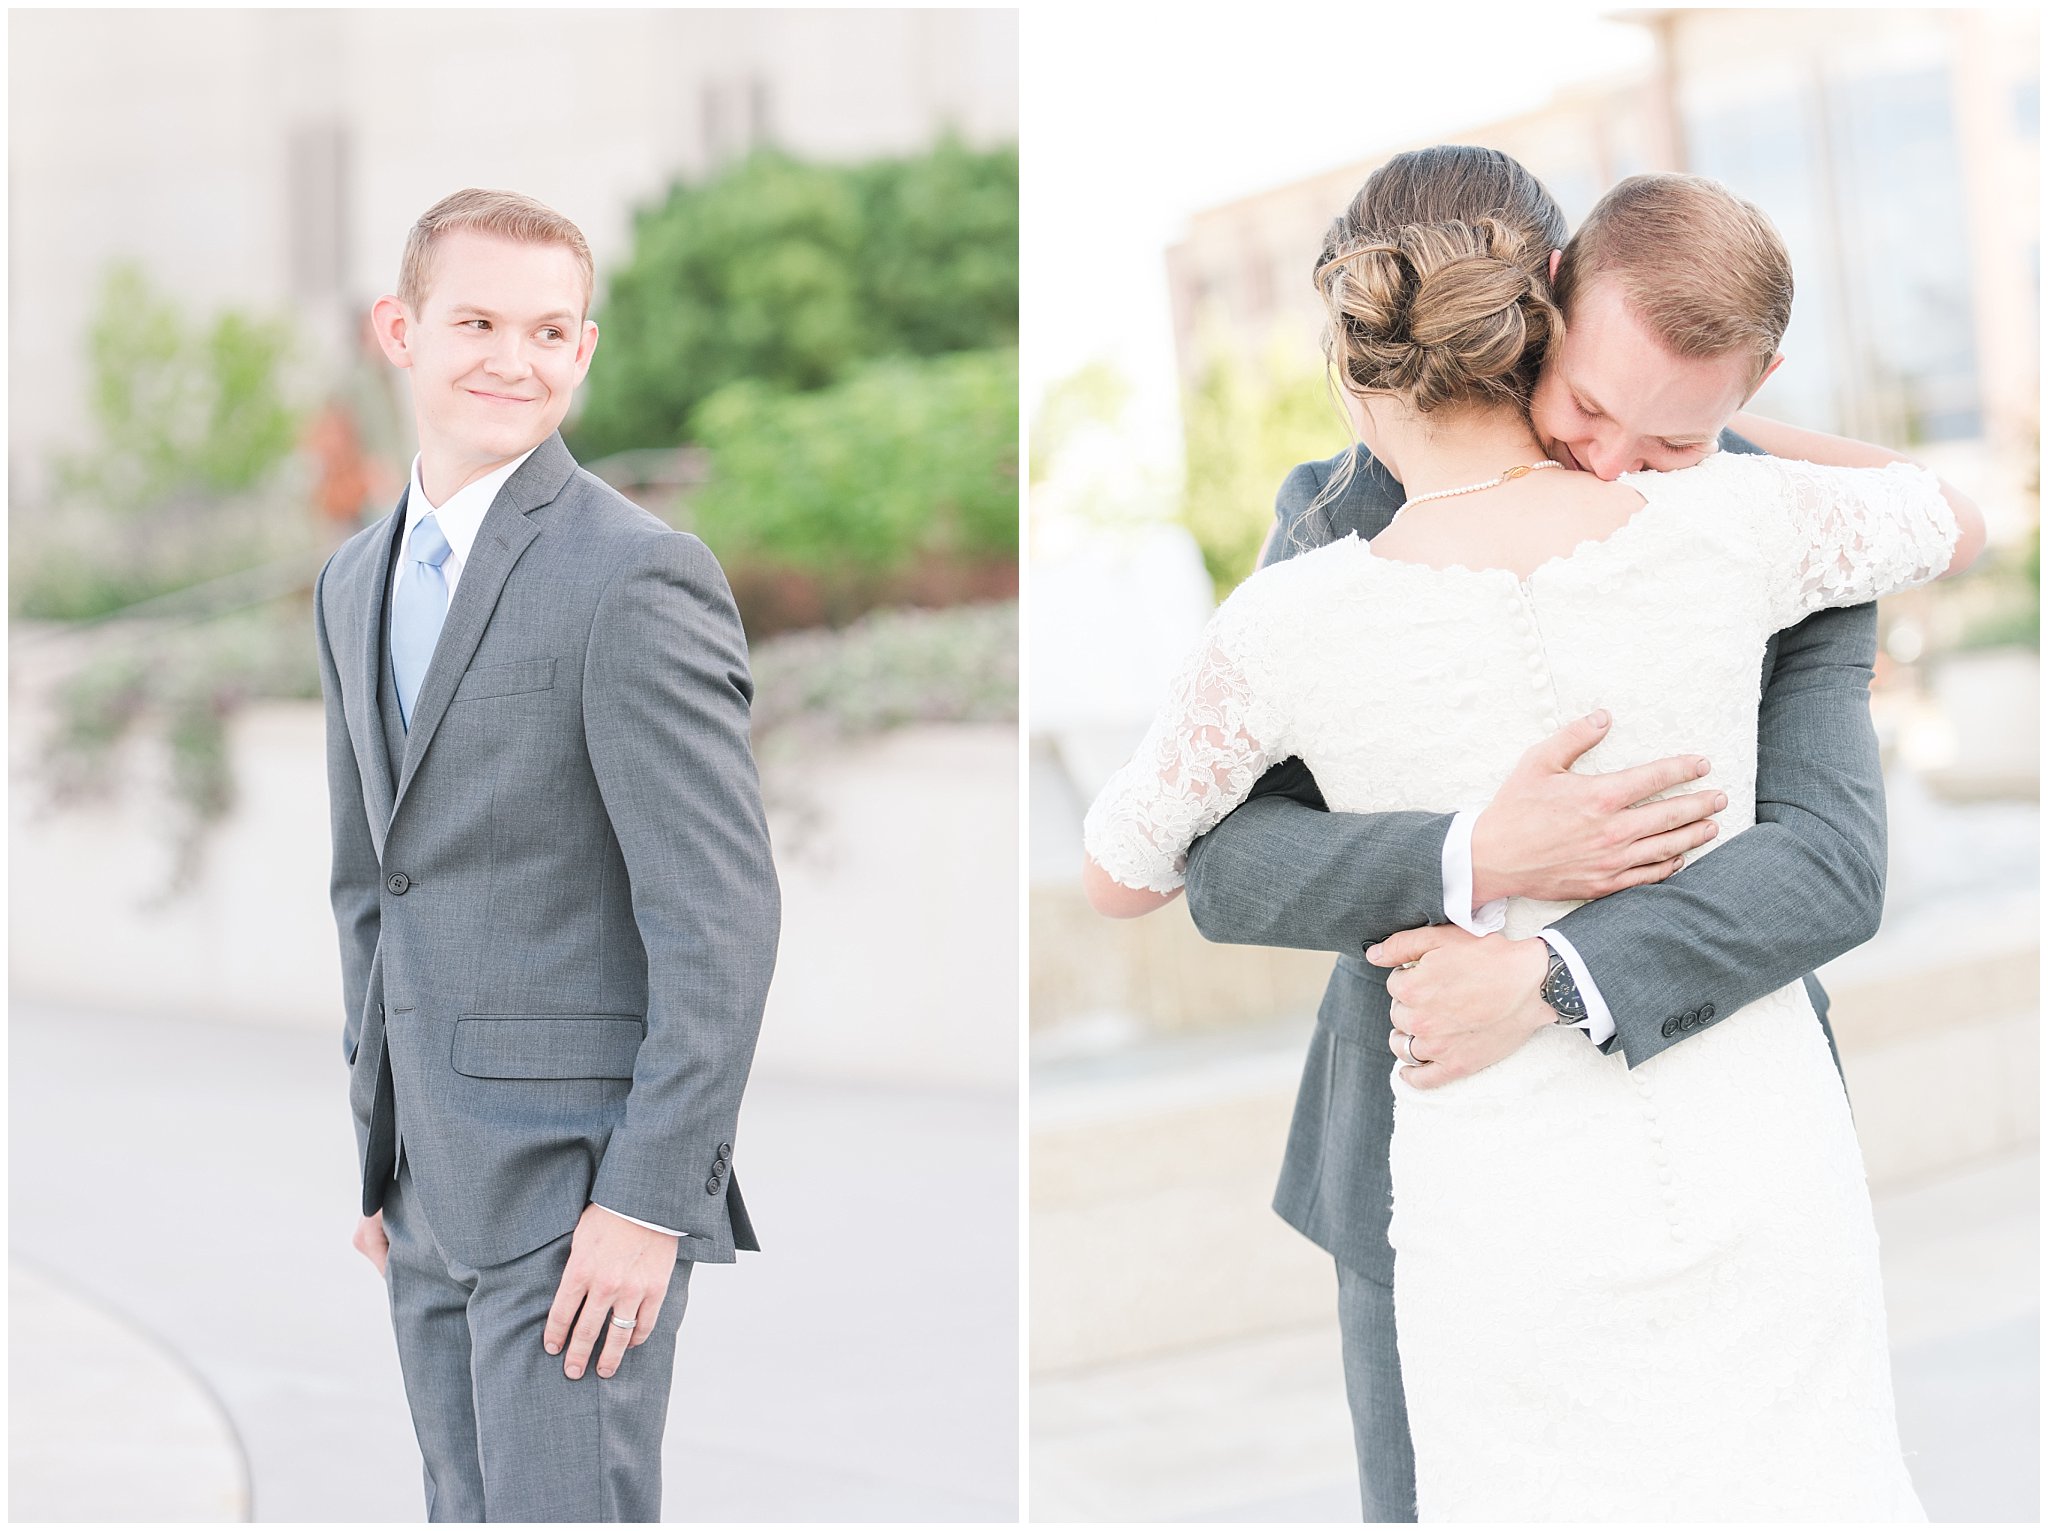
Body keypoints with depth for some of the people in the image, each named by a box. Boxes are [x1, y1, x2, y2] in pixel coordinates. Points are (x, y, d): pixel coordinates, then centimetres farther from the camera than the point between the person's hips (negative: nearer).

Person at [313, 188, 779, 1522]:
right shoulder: (357, 582, 13)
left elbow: (724, 913, -17)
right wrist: (379, 1153, 18)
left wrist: (648, 1201, -20)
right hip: (434, 1191, 8)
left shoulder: (637, 576, -14)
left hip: (581, 1179, -8)